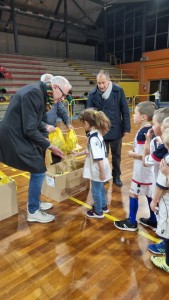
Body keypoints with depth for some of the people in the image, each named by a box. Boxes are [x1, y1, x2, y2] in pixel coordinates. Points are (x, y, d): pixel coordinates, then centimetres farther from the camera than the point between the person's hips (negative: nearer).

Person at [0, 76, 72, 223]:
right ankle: (33, 211, 15)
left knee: (38, 170, 16)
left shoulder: (40, 93, 7)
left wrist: (44, 140, 9)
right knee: (38, 171, -3)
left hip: (19, 135, 10)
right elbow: (30, 129, -24)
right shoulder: (33, 94, -23)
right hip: (15, 138, -10)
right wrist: (49, 146, -15)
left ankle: (35, 203, 34)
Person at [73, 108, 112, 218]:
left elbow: (99, 158, -27)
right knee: (100, 188, 25)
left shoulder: (93, 138, -27)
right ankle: (103, 206, 44)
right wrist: (78, 153, 25)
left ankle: (98, 212, 28)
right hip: (99, 169, 9)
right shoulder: (97, 134, 4)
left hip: (98, 170, -9)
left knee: (96, 190, 10)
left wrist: (102, 172, -22)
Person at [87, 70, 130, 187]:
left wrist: (126, 128, -3)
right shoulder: (93, 94, -9)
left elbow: (125, 111, -3)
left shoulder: (118, 91, -8)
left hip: (116, 130, 1)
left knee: (116, 156, 16)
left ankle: (116, 176, 34)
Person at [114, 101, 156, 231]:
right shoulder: (151, 130, 4)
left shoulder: (142, 133, -22)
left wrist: (132, 154, -12)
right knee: (150, 195, 19)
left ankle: (131, 222, 21)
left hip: (142, 171, -9)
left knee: (133, 195, 6)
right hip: (149, 170, 9)